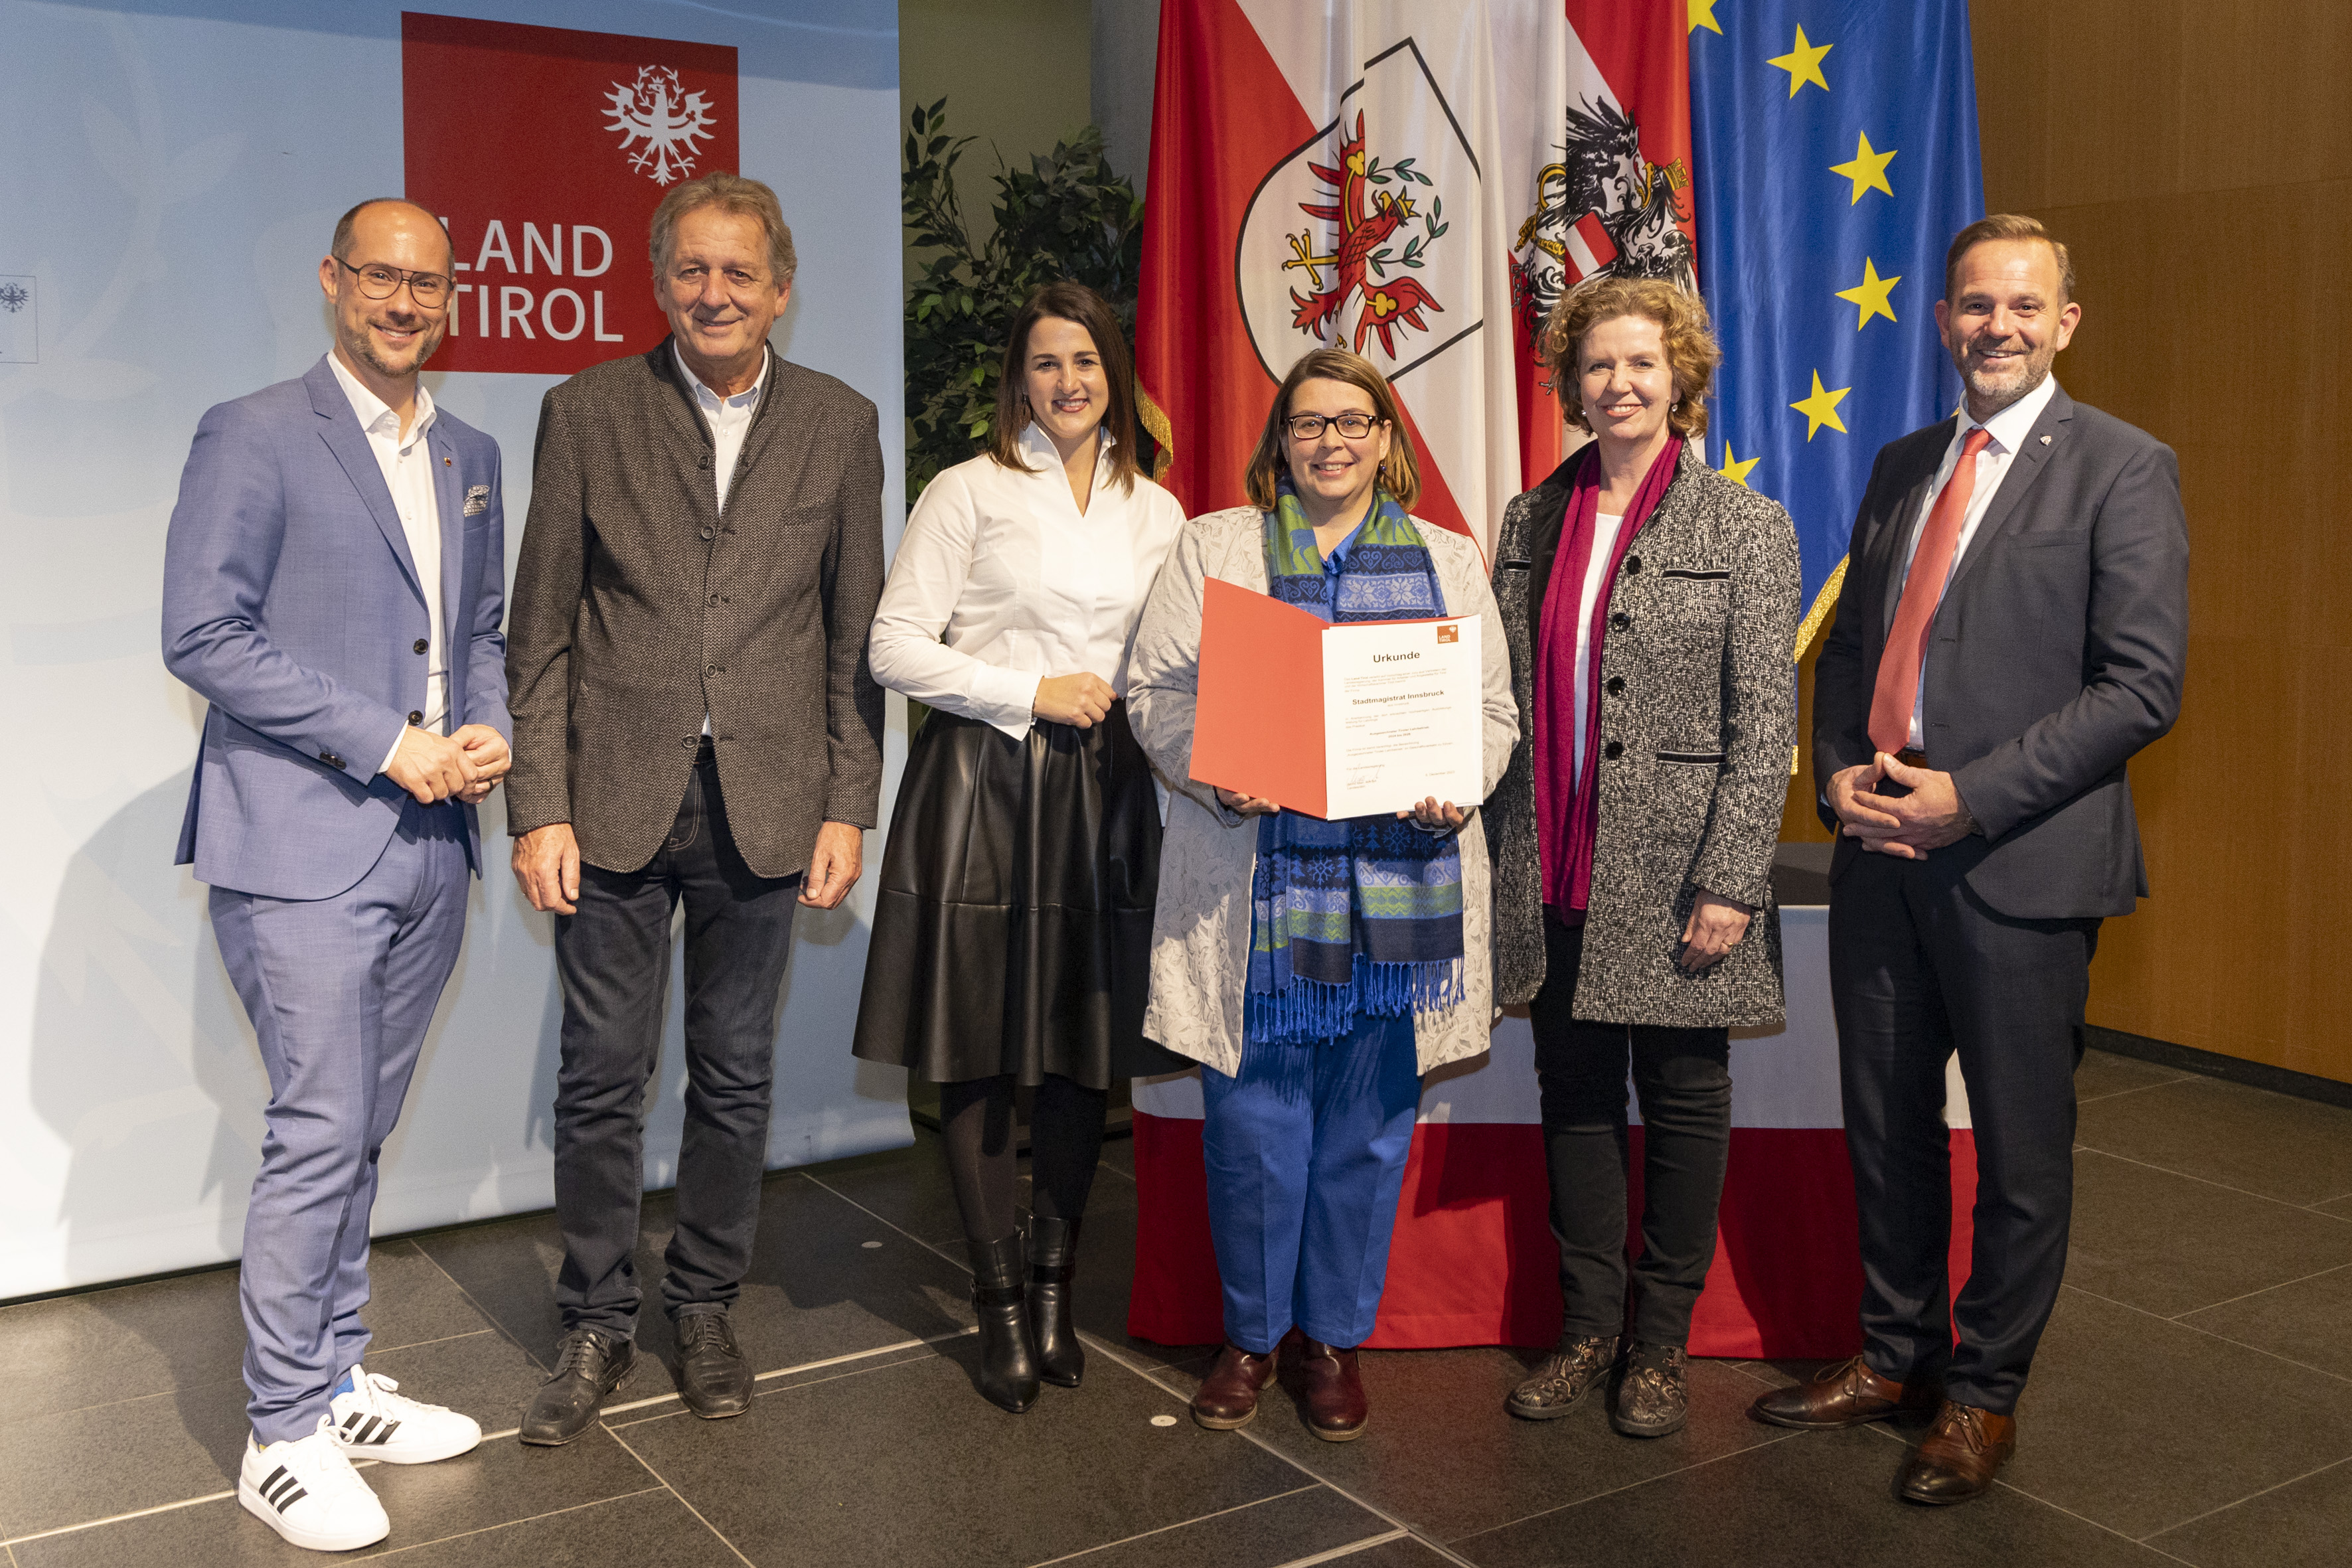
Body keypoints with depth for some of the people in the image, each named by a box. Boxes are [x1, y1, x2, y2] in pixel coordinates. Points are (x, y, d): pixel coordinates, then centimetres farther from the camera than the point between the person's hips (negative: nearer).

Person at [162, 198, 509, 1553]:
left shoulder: (471, 456, 15)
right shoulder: (255, 436, -6)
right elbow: (204, 637, -12)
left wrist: (489, 731, 1)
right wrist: (387, 743, -15)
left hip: (430, 846, 6)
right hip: (305, 846, -6)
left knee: (363, 1134, 14)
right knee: (319, 1135, -5)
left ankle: (337, 1381, 27)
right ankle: (288, 1438, 8)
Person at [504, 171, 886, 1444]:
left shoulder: (840, 425, 5)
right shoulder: (587, 413, 1)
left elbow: (856, 638, 5)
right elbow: (541, 634, 1)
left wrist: (848, 807, 0)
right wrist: (539, 806, -5)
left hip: (766, 805, 1)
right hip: (617, 803, -1)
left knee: (735, 1076, 12)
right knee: (601, 1078, 6)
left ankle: (705, 1309, 29)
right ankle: (595, 1324, 23)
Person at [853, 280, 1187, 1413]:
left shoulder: (1156, 511, 13)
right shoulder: (970, 492, 1)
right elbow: (895, 648, -4)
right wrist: (1031, 692, -9)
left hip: (1105, 795, 4)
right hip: (982, 783, -3)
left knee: (1085, 1048, 7)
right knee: (978, 1051, 1)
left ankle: (1055, 1285, 23)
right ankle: (1000, 1303, 13)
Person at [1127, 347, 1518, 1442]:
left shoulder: (1448, 561, 15)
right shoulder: (1213, 547, 10)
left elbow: (1491, 705, 11)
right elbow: (1156, 687, 4)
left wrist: (1459, 787, -9)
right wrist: (1216, 776, -14)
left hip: (1397, 885, 1)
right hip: (1253, 888, -1)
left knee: (1368, 1123, 6)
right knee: (1253, 1116, 3)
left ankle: (1333, 1335, 22)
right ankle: (1251, 1333, 21)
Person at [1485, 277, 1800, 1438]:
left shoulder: (1744, 527, -3)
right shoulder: (1530, 523, 9)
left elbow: (1764, 720, -7)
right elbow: (1504, 700, 11)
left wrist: (1731, 880, -13)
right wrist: (1504, 852, 7)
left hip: (1673, 872, -4)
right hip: (1553, 875, 4)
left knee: (1682, 1105, 7)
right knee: (1574, 1099, 12)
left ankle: (1661, 1342, 23)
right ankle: (1587, 1327, 27)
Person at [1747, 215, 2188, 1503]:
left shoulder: (2121, 469, -5)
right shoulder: (1902, 467, 14)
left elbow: (2141, 686, -12)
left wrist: (1970, 797, -17)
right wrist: (1839, 771, -1)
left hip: (2022, 860, -5)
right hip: (1881, 852, 6)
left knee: (2021, 1145, 7)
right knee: (1885, 1121, 15)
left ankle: (1983, 1394, 24)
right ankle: (1895, 1355, 33)